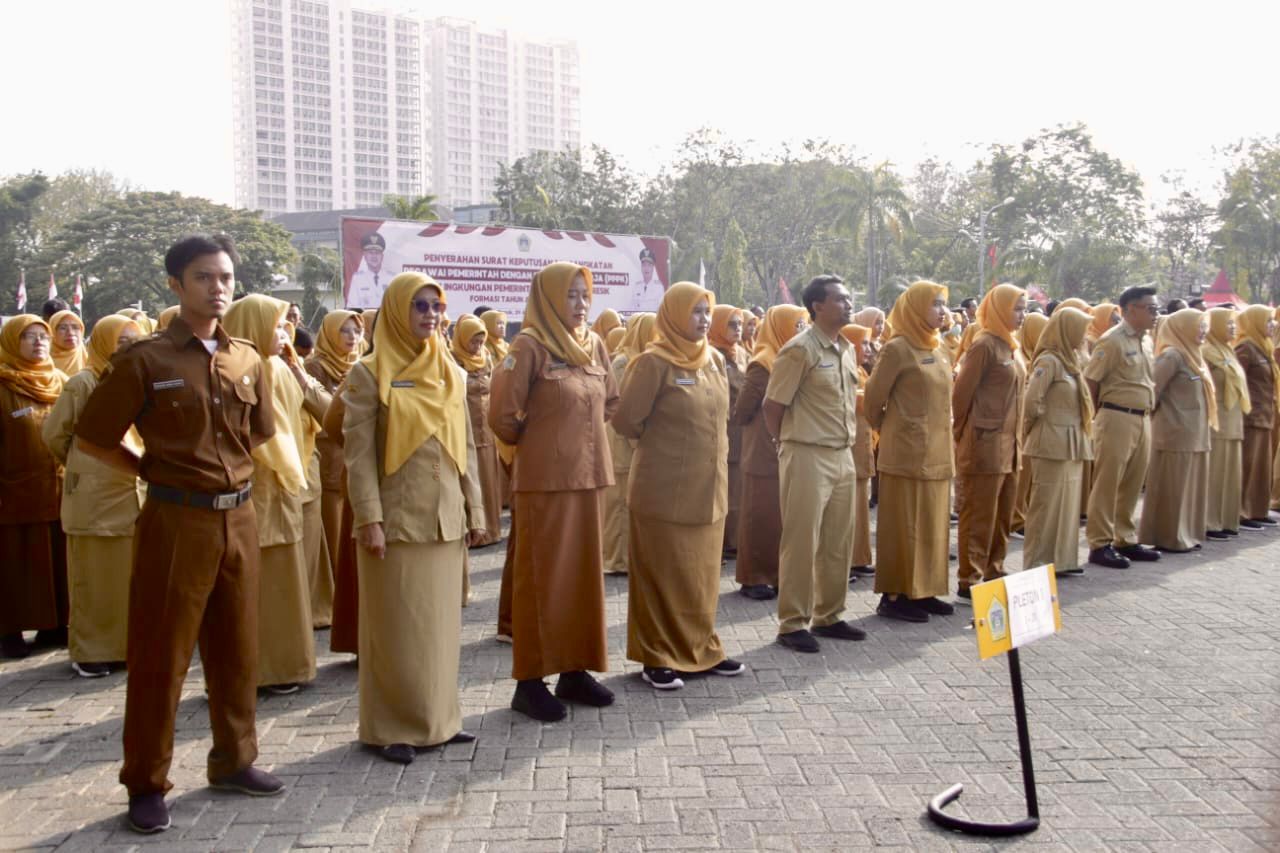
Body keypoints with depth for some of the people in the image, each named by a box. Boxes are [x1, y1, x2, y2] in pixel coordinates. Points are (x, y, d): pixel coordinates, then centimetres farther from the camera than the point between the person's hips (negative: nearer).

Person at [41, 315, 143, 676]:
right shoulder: (83, 382, -7)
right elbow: (54, 434, -1)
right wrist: (82, 468, 10)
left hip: (133, 492, 5)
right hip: (94, 494, -5)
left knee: (129, 573, 9)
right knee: (94, 575, 2)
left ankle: (124, 642, 19)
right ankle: (89, 651, 12)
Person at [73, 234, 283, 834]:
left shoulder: (248, 361, 7)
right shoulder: (145, 361, -8)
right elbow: (91, 438, -3)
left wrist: (232, 476, 12)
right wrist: (154, 473, -2)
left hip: (239, 519, 5)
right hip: (176, 521, -5)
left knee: (237, 648, 14)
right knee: (160, 656, 4)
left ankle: (233, 760, 30)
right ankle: (146, 784, 18)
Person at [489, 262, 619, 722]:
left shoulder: (594, 344, 10)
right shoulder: (529, 346, -10)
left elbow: (611, 402, 22)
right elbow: (502, 415, -11)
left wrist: (585, 437, 12)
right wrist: (531, 441, 4)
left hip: (589, 476, 6)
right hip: (544, 480, -6)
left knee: (584, 572, 11)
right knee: (542, 576, 1)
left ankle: (575, 669, 23)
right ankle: (530, 680, 11)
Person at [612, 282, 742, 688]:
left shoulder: (714, 360, 8)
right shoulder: (653, 362, -12)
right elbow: (625, 420, -11)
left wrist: (713, 454, 13)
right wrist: (658, 443, 3)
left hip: (709, 485, 6)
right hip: (665, 487, -6)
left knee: (702, 572, 14)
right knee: (663, 573, 3)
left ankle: (701, 648, 26)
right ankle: (658, 656, 15)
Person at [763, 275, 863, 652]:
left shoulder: (847, 349, 12)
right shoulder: (800, 349, -12)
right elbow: (772, 406, -10)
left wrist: (847, 442, 14)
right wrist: (789, 445, 1)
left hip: (843, 456, 8)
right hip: (808, 457, -8)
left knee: (839, 542, 12)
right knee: (801, 542, -1)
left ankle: (828, 616, 25)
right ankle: (793, 623, 9)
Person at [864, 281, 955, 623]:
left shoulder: (935, 349, 13)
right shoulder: (898, 348, -12)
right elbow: (873, 399, -8)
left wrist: (944, 441, 16)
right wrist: (888, 432, 6)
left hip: (936, 451, 8)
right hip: (907, 451, -8)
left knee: (931, 522, 12)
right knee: (903, 523, -2)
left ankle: (922, 590, 21)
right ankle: (895, 595, 7)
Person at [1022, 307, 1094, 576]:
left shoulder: (1072, 359, 14)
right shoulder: (1049, 360, -14)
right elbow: (1031, 401, -21)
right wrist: (1046, 420, -6)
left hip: (1072, 444, 9)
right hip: (1052, 443, -9)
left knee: (1068, 502, 12)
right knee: (1047, 503, -3)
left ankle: (1062, 559, 21)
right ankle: (1038, 564, 4)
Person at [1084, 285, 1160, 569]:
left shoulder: (1142, 341, 15)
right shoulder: (1112, 341, -11)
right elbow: (1089, 381, -12)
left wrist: (1148, 413, 13)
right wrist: (1100, 416, -4)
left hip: (1142, 420, 8)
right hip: (1117, 419, -8)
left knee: (1132, 485, 13)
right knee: (1107, 484, -3)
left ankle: (1125, 540, 23)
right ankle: (1100, 545, 3)